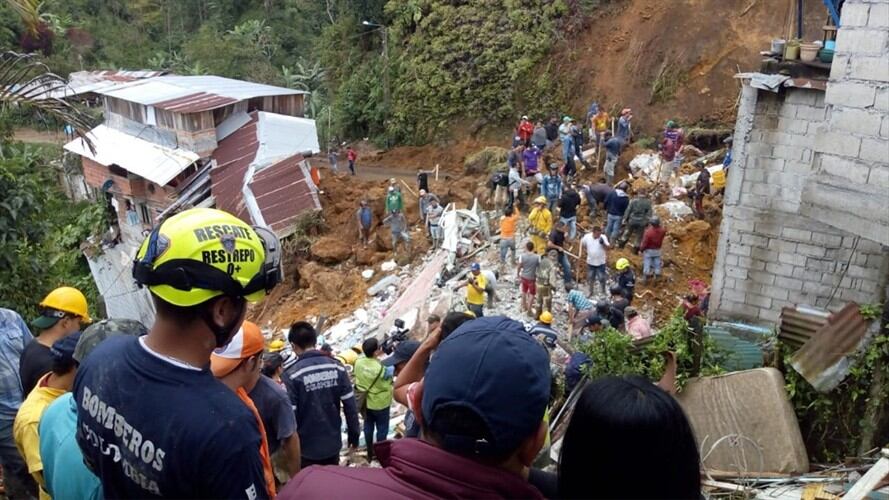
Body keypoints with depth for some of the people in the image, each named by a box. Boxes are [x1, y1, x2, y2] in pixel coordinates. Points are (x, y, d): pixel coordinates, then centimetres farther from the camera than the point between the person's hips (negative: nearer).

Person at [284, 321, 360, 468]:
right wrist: (354, 434, 9)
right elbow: (350, 405, -3)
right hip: (333, 443, 3)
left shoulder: (292, 375, -18)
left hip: (306, 448, -3)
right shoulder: (337, 368, -7)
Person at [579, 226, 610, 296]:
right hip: (590, 262, 2)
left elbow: (608, 248, -19)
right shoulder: (587, 237, -11)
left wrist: (603, 243, -36)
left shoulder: (603, 237, -16)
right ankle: (591, 292, 36)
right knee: (590, 278, 16)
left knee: (601, 278, 7)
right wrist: (580, 253, 7)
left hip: (600, 262, -2)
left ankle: (603, 291, 32)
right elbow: (582, 243, 8)